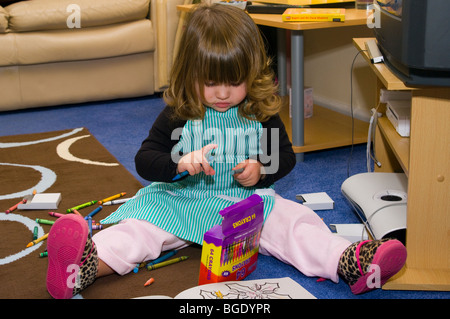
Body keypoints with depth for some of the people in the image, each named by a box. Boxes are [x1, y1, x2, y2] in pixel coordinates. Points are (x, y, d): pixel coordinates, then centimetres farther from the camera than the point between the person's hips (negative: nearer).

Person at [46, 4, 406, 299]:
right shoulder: (178, 115, -4)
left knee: (292, 220, -22)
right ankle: (89, 263, -49)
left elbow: (286, 155, 11)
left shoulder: (262, 113, 0)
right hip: (180, 200, -1)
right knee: (138, 225, -26)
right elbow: (144, 160, -5)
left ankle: (347, 262, -39)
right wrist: (181, 163, -26)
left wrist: (261, 169, -11)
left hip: (247, 200, 2)